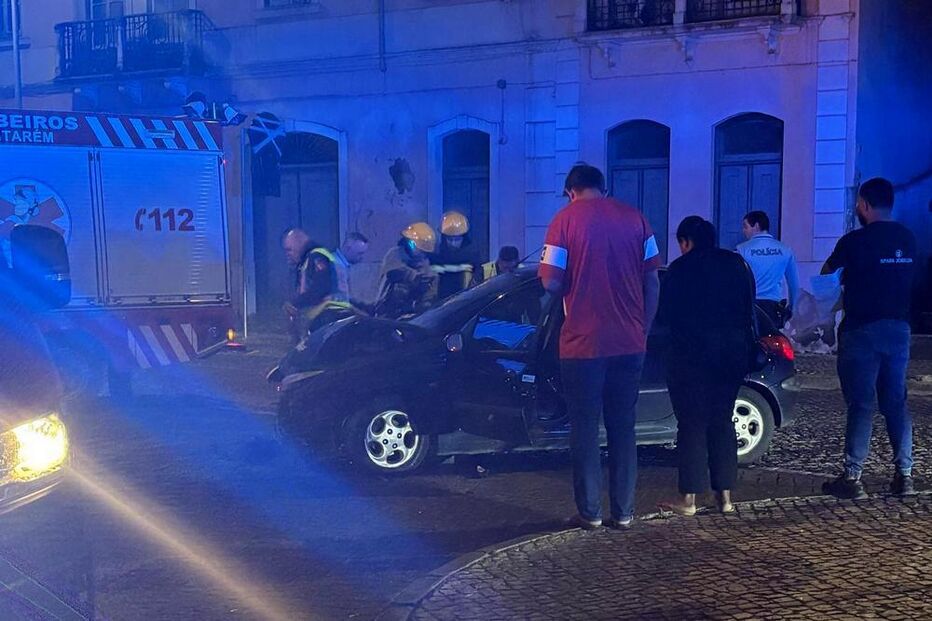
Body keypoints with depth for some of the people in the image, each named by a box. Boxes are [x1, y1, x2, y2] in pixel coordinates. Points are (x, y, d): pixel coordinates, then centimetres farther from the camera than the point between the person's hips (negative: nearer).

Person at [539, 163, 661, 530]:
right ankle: (623, 513, 14)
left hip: (584, 343, -3)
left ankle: (590, 513, 9)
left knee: (585, 430, 6)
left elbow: (551, 284, -9)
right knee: (623, 428, 12)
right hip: (630, 341, 3)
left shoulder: (566, 219, -5)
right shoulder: (633, 218, 5)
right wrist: (643, 330, 12)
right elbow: (652, 282, 4)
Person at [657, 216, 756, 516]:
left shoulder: (681, 268, -8)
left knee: (692, 424, 0)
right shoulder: (737, 264, 7)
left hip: (693, 355, -5)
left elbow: (665, 315, -6)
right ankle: (725, 495, 13)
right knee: (722, 421, 13)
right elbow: (749, 308, 11)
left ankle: (688, 498, 2)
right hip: (733, 353, 5)